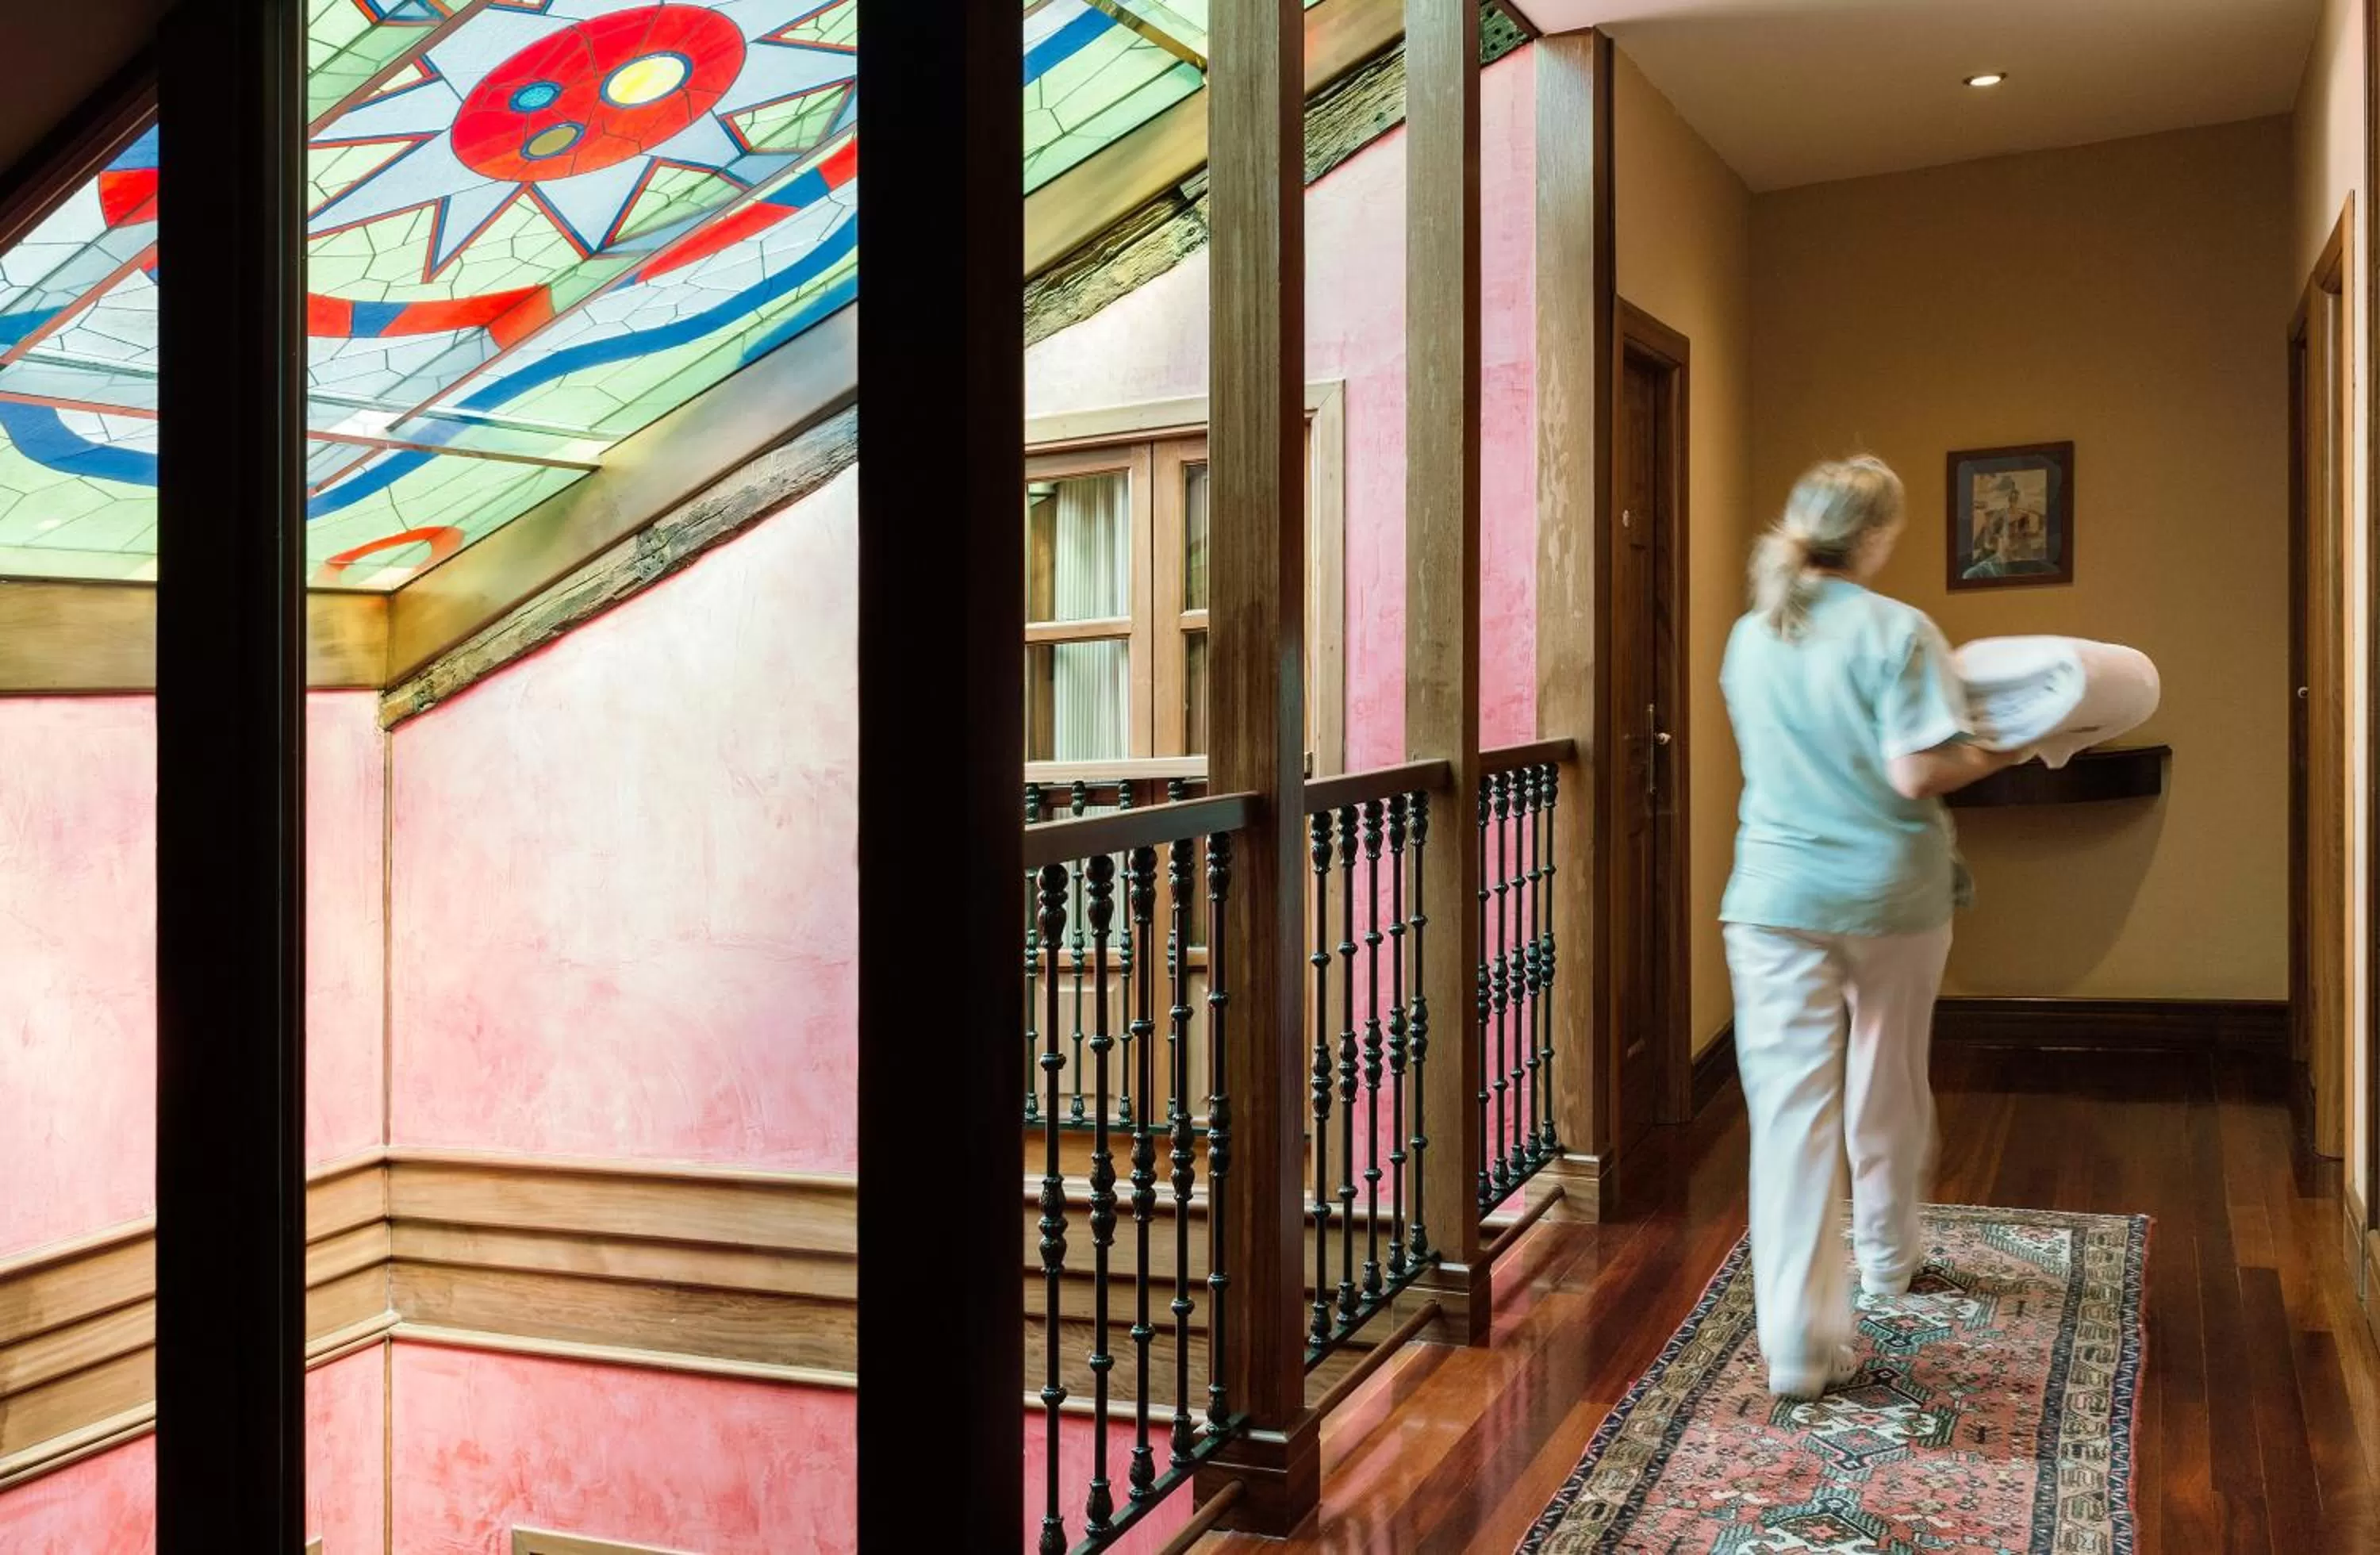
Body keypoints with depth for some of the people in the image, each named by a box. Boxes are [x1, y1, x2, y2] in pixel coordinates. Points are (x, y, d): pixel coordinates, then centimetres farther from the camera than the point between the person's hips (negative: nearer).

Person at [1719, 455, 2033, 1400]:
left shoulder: (1751, 639, 5)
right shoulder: (1897, 632, -11)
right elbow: (1916, 773, -18)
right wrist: (1995, 755, -1)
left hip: (1777, 896, 2)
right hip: (1891, 894, -2)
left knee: (1790, 1101, -1)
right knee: (1888, 1083, 20)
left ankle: (1798, 1341, -6)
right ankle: (1889, 1256, 43)